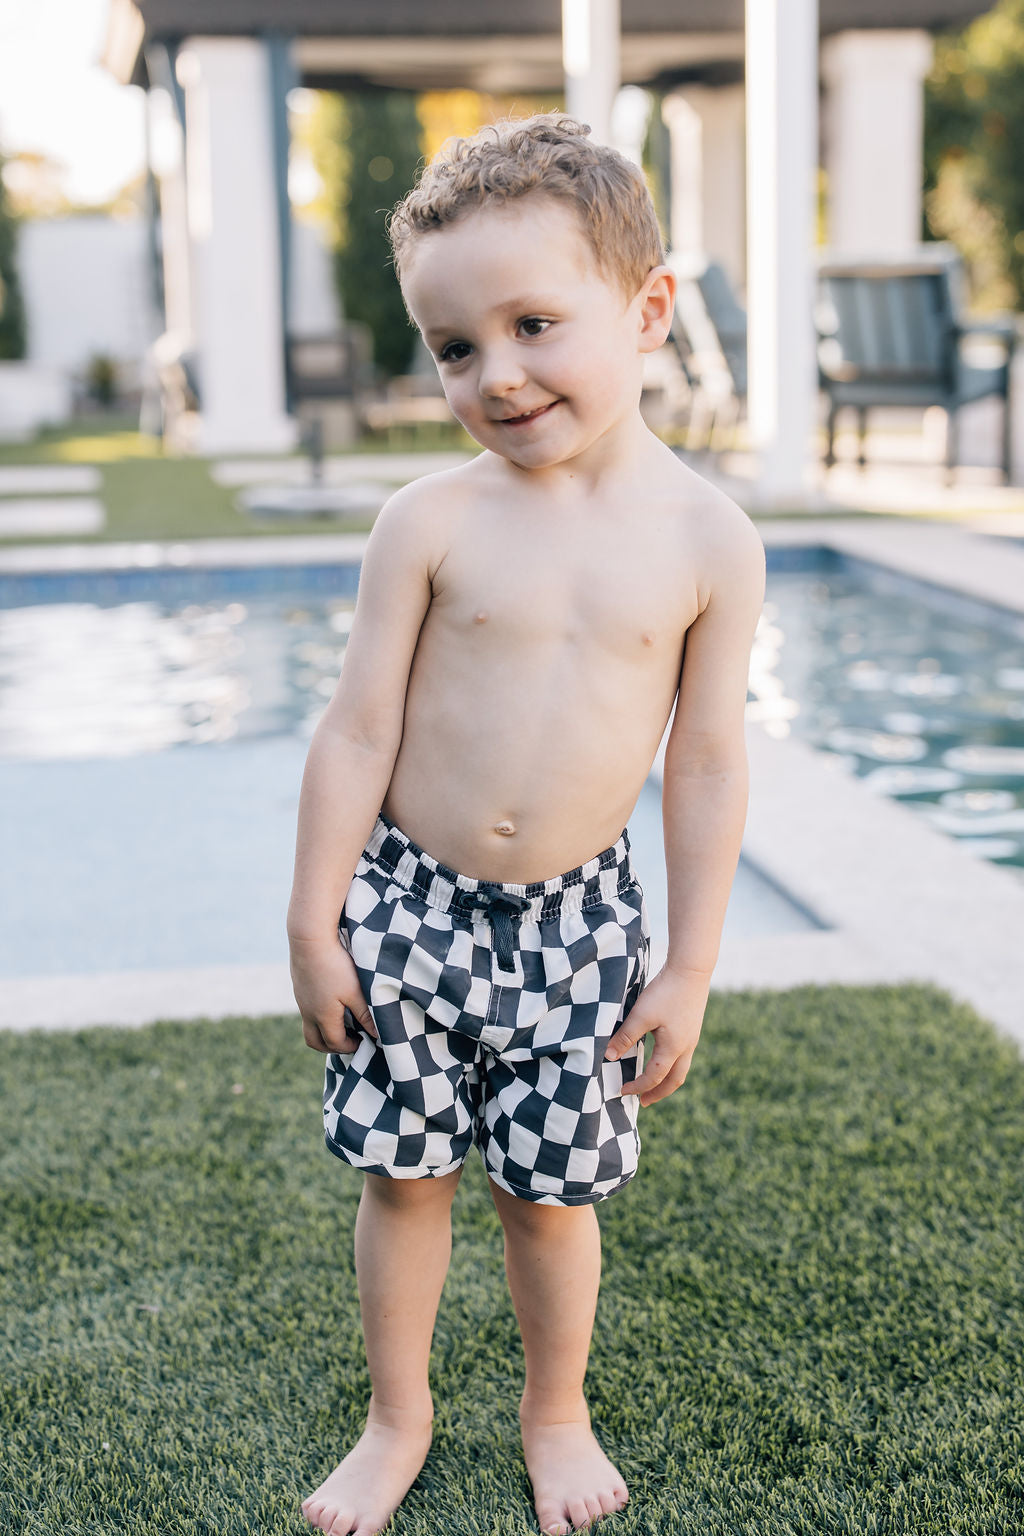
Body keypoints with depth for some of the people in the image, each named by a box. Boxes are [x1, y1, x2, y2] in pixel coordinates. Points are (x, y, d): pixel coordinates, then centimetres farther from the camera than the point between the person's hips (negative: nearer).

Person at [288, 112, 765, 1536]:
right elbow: (358, 732, -6)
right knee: (403, 1173, 11)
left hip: (579, 915, 0)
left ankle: (558, 1413, 38)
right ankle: (399, 1417, 34)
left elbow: (709, 766, -3)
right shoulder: (432, 521, -10)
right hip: (409, 902, 0)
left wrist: (689, 967, -1)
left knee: (551, 1186, 11)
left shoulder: (709, 539, -8)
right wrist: (315, 923, -4)